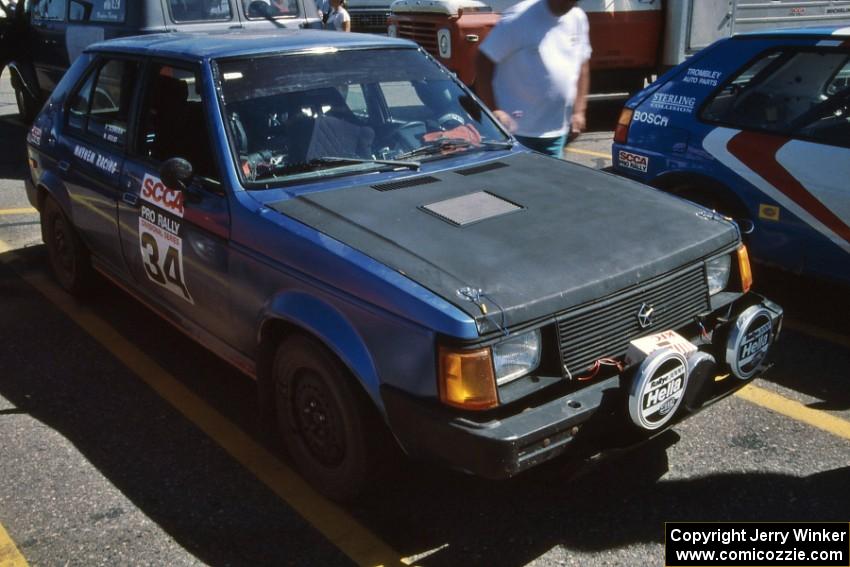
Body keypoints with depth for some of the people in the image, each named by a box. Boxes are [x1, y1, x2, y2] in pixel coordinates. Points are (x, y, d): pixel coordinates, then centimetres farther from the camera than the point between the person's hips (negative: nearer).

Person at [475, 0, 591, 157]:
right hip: (516, 129, -5)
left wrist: (579, 111, 10)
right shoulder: (519, 18, -13)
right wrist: (492, 110, -20)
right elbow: (483, 62, -12)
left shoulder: (578, 18, 6)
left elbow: (582, 65, 18)